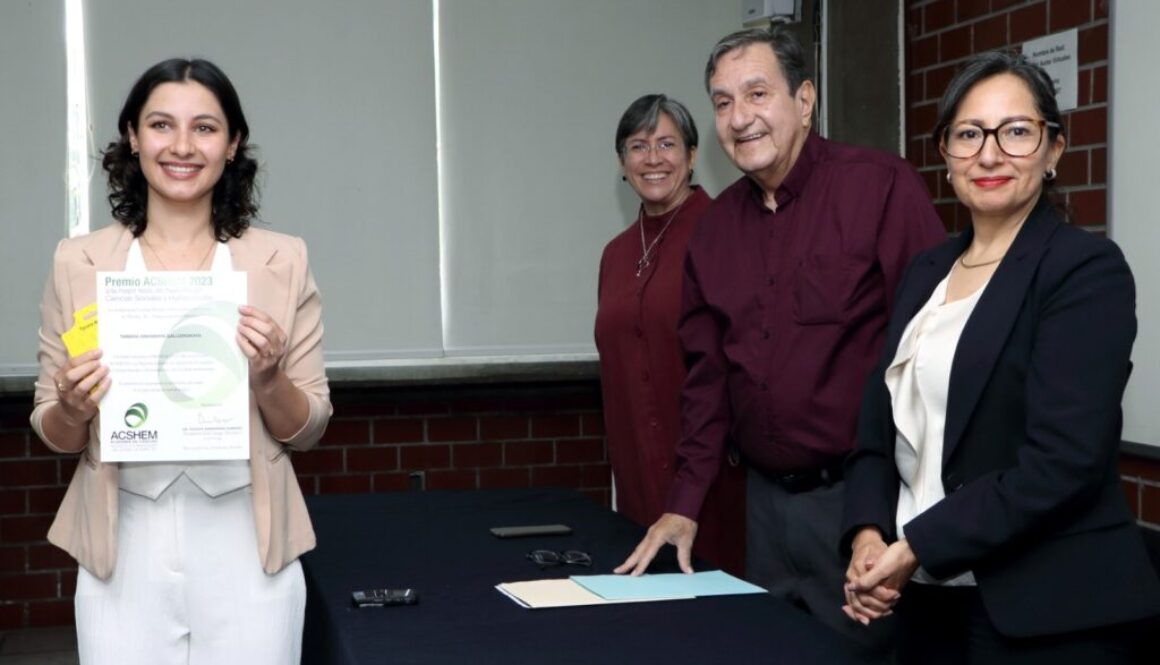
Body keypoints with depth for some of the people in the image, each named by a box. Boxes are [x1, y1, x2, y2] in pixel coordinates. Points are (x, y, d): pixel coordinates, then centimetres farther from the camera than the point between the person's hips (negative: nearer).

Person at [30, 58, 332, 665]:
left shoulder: (283, 260, -2)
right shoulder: (77, 262, 1)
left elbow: (308, 430, 3)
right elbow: (53, 434, 8)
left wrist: (268, 380, -15)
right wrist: (73, 411, -13)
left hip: (245, 548, 0)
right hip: (125, 551, 1)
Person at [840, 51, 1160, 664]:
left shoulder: (1088, 269, -10)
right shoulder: (925, 272, 11)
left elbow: (1063, 460, -19)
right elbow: (880, 426, 8)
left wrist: (916, 547, -18)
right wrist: (868, 534, -9)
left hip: (1044, 609, -6)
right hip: (926, 596, 6)